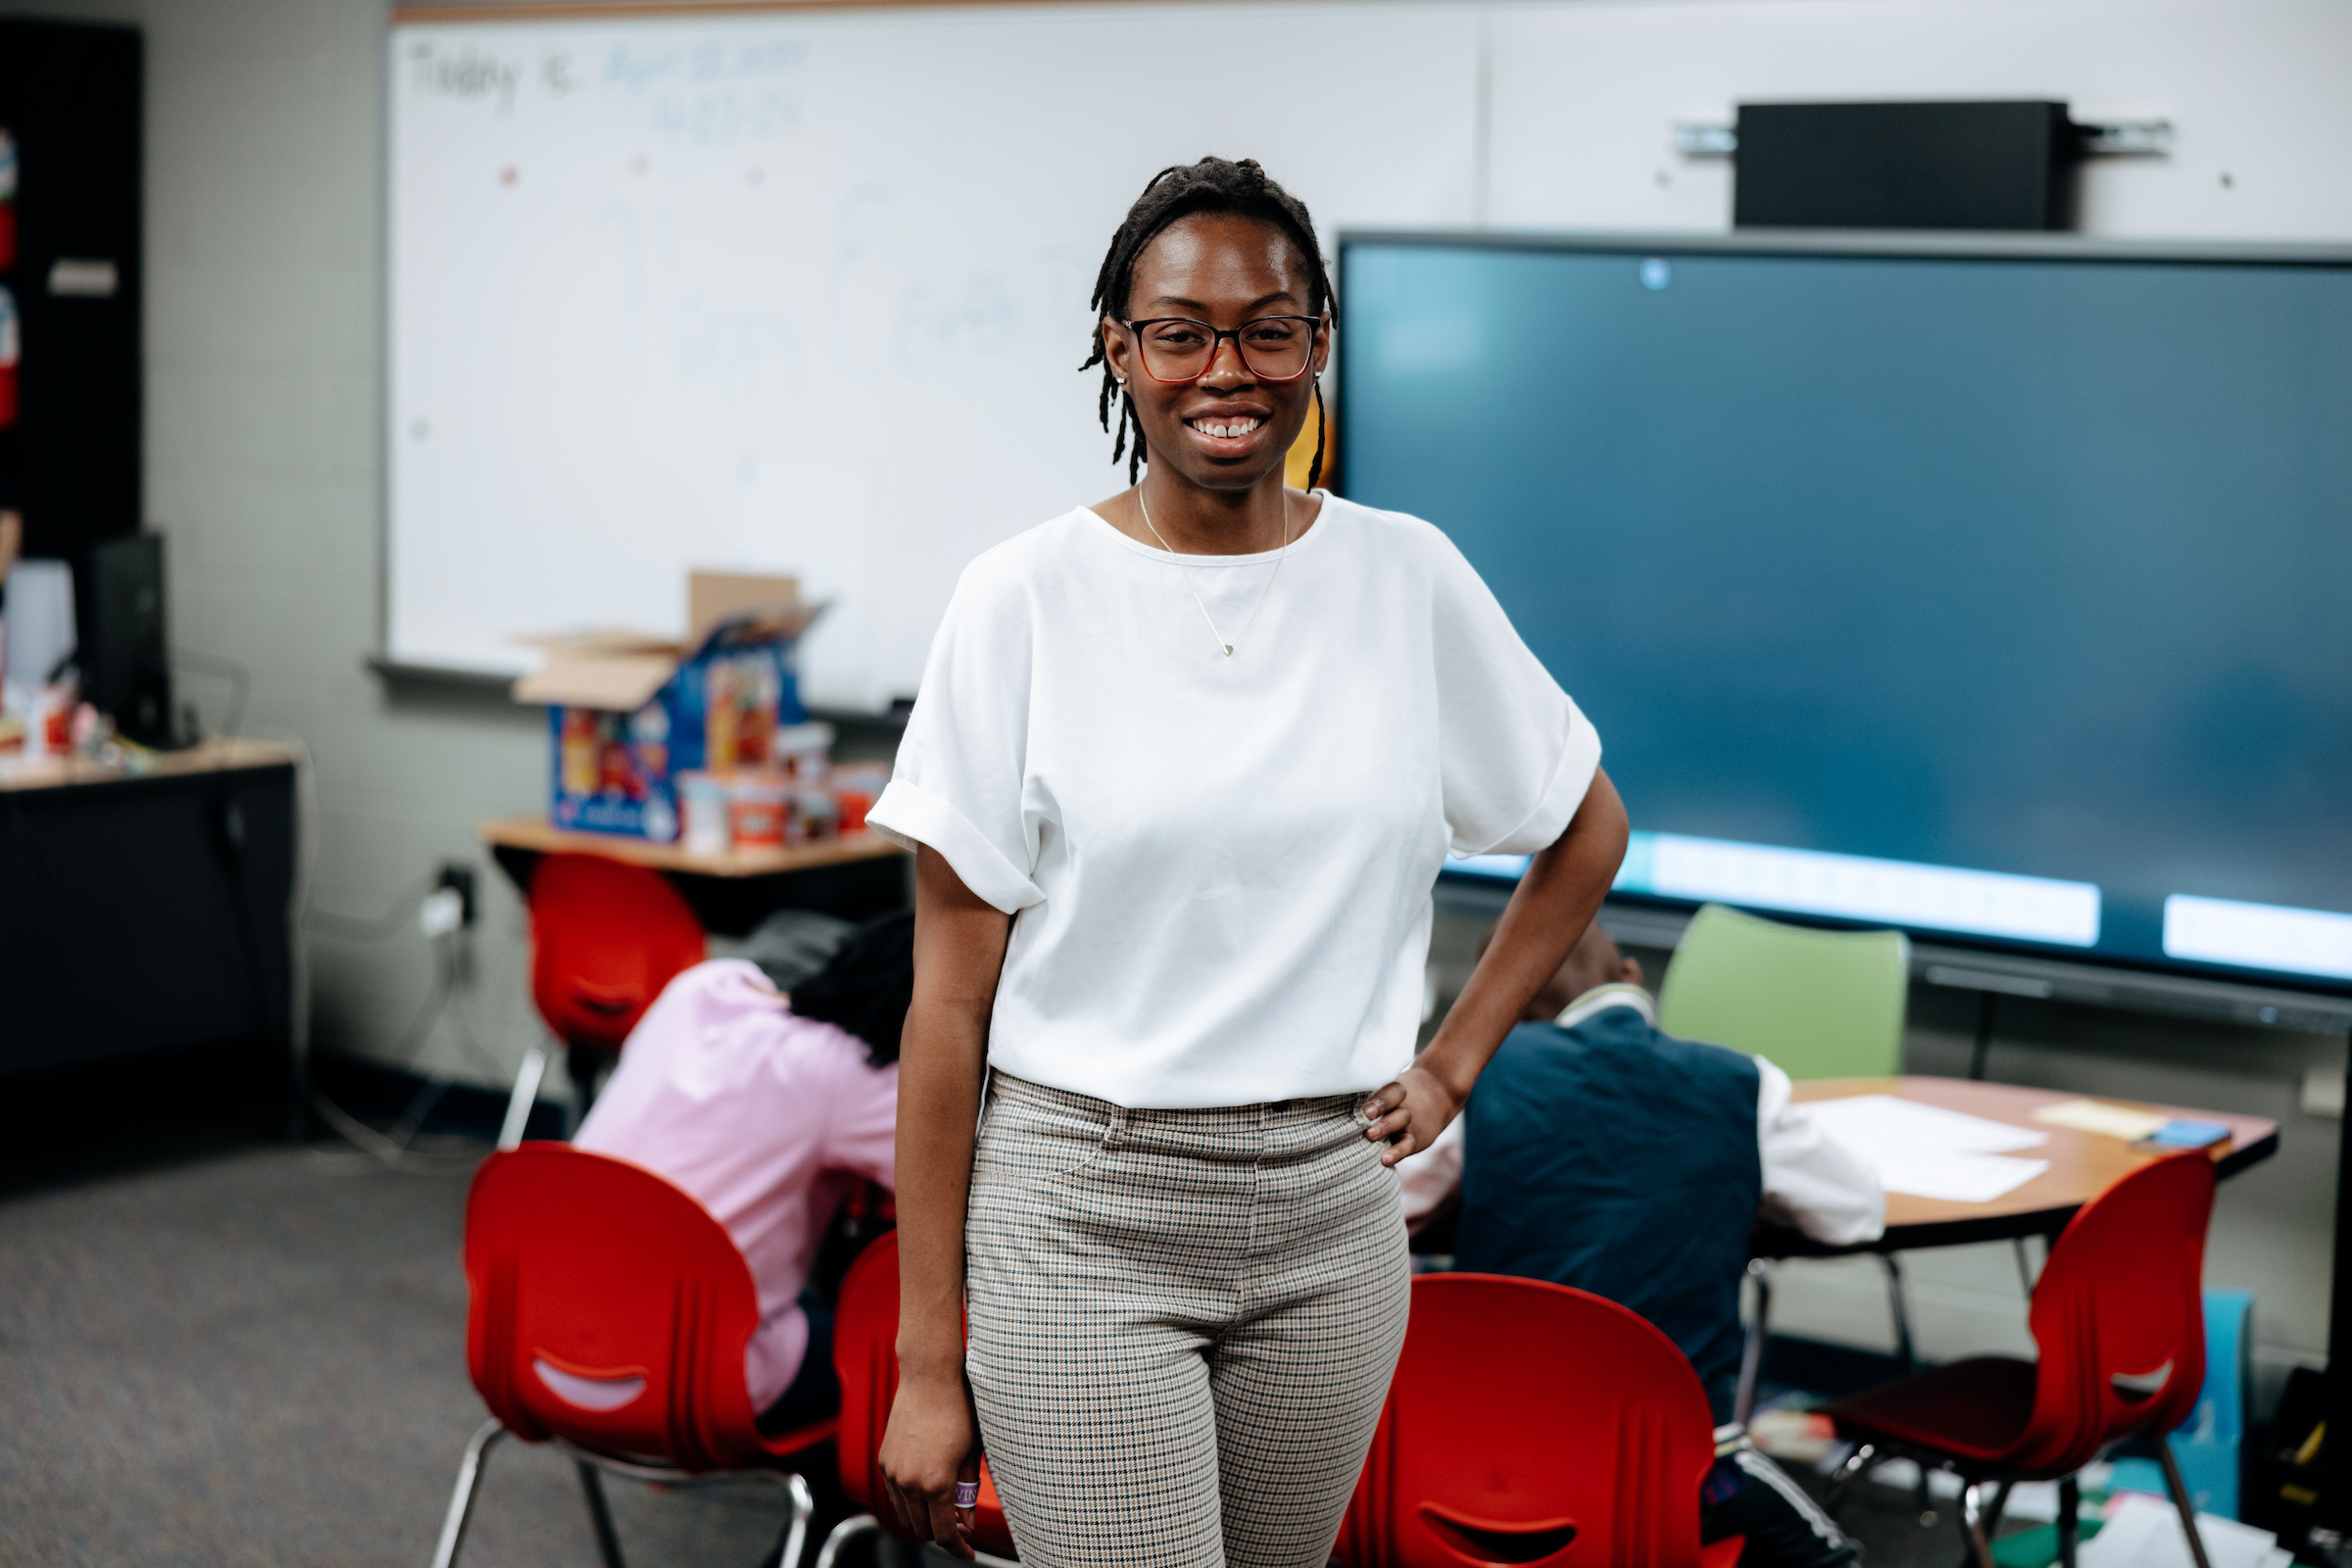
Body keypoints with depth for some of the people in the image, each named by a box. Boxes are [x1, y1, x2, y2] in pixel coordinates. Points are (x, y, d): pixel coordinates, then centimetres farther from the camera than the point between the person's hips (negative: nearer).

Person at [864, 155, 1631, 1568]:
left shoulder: (1408, 577, 2)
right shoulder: (1028, 600, -6)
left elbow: (1587, 830, 18)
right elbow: (951, 998, -5)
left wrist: (1454, 1062, 8)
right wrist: (929, 1354, -6)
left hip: (1329, 1210, 3)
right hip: (1081, 1218, -3)